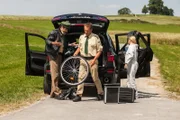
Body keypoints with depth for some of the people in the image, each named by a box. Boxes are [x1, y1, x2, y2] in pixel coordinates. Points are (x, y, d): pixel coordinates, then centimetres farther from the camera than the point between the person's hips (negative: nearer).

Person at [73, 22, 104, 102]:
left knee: (95, 78, 3)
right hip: (83, 59, 4)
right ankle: (79, 95, 3)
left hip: (92, 60, -4)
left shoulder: (95, 37, -6)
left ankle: (100, 94, 21)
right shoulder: (81, 37, 7)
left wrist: (94, 60, -12)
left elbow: (99, 50, -4)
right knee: (80, 77, -1)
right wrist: (76, 53, 1)